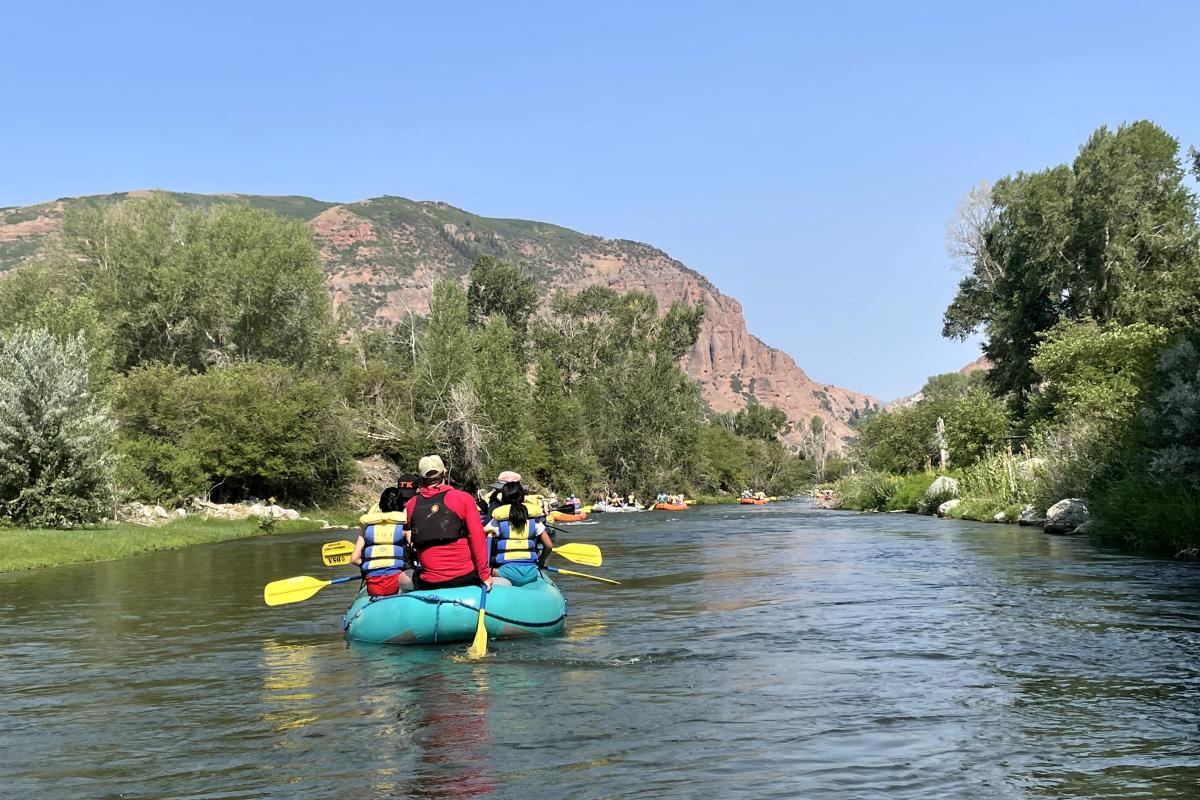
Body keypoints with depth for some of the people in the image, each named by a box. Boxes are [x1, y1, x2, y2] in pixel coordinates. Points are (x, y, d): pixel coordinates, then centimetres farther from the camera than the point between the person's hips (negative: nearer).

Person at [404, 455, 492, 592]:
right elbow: (477, 538, -8)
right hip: (465, 578, -2)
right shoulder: (463, 498, -5)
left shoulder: (411, 505, 2)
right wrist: (484, 574, -2)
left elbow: (412, 541, 13)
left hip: (429, 584, 2)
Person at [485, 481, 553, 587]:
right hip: (531, 574, 3)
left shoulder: (498, 521, 5)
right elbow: (549, 546, 11)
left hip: (507, 572, -3)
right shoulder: (534, 520, 10)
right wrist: (540, 562, 28)